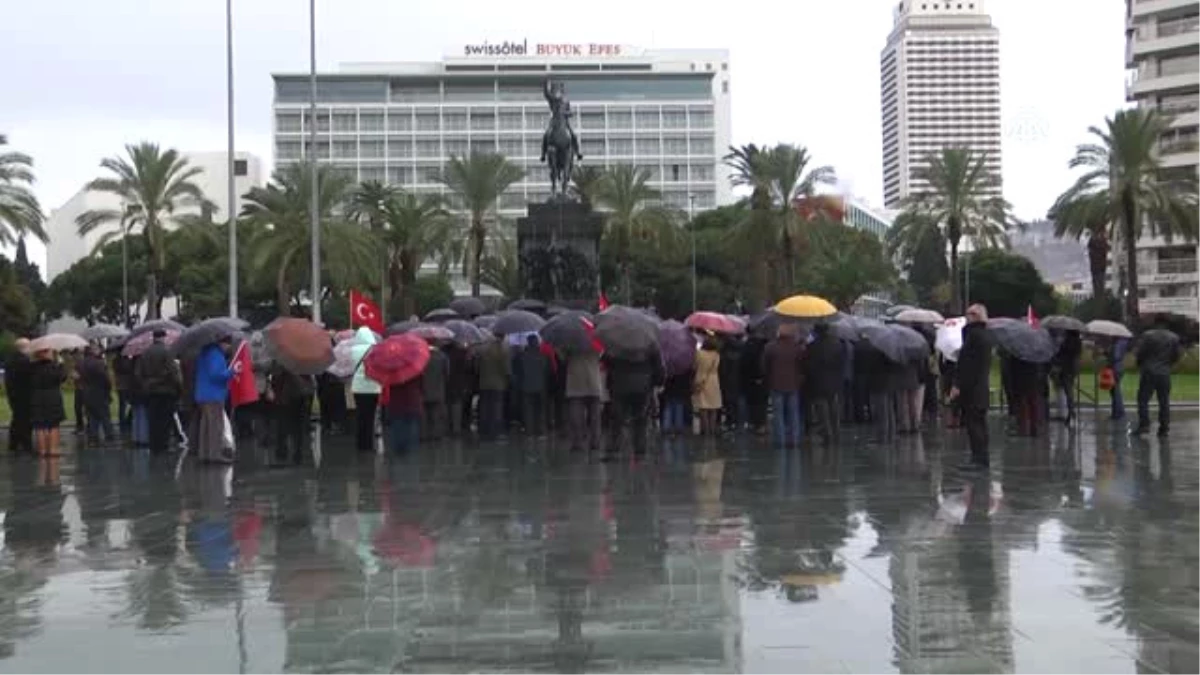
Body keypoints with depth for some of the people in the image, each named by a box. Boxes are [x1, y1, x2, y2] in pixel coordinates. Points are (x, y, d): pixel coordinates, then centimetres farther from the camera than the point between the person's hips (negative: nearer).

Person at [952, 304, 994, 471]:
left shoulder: (973, 334, -15)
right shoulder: (985, 335, 16)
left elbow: (966, 363, -19)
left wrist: (958, 385, -18)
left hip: (972, 387, -10)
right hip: (982, 386, 10)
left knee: (973, 423, -8)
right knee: (980, 422, 14)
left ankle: (978, 458, -9)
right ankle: (983, 457, 19)